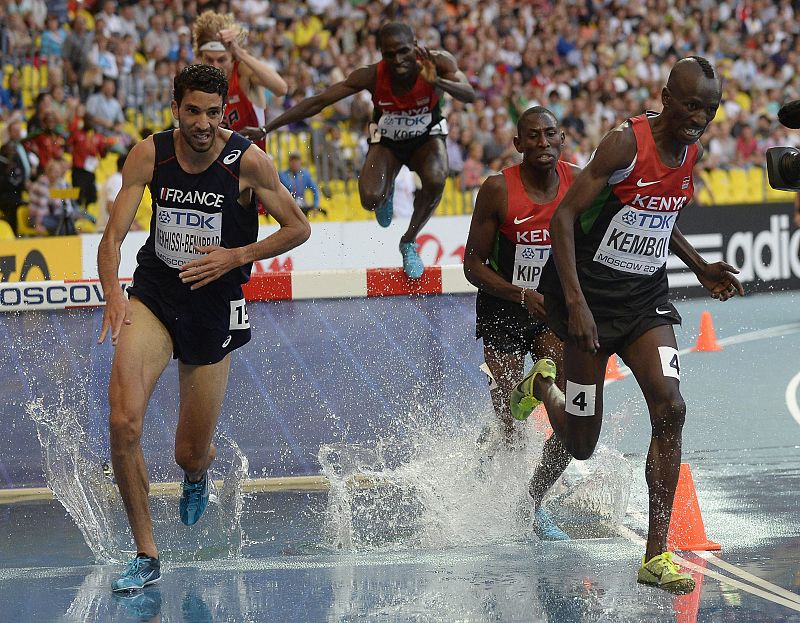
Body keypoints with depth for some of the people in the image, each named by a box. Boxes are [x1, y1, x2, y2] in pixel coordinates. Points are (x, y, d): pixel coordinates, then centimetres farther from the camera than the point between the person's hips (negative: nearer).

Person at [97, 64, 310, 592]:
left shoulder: (248, 162, -13)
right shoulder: (150, 155, -8)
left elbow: (298, 228, -2)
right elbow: (113, 237, -8)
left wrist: (236, 257, -15)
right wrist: (114, 295, -26)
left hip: (215, 308, -1)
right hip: (153, 296, 1)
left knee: (191, 453, 7)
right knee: (124, 422, -22)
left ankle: (197, 474, 50)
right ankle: (146, 555, -8)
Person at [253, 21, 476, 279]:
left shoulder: (437, 62, -28)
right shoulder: (373, 76, -29)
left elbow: (469, 95, -42)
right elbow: (317, 102, -25)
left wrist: (437, 83, -62)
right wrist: (266, 129, -27)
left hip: (426, 138, 0)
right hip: (387, 141, 0)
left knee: (435, 181, -33)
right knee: (371, 199, -26)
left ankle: (409, 242, -4)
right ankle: (387, 191, 17)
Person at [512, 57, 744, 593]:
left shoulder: (692, 150, 3)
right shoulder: (626, 144, -20)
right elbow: (565, 215, -21)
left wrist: (701, 267, 12)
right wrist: (575, 302, -28)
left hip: (647, 293, 5)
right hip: (593, 291, -5)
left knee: (670, 408, -16)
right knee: (581, 444, 3)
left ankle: (657, 555, -14)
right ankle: (541, 386, 41)